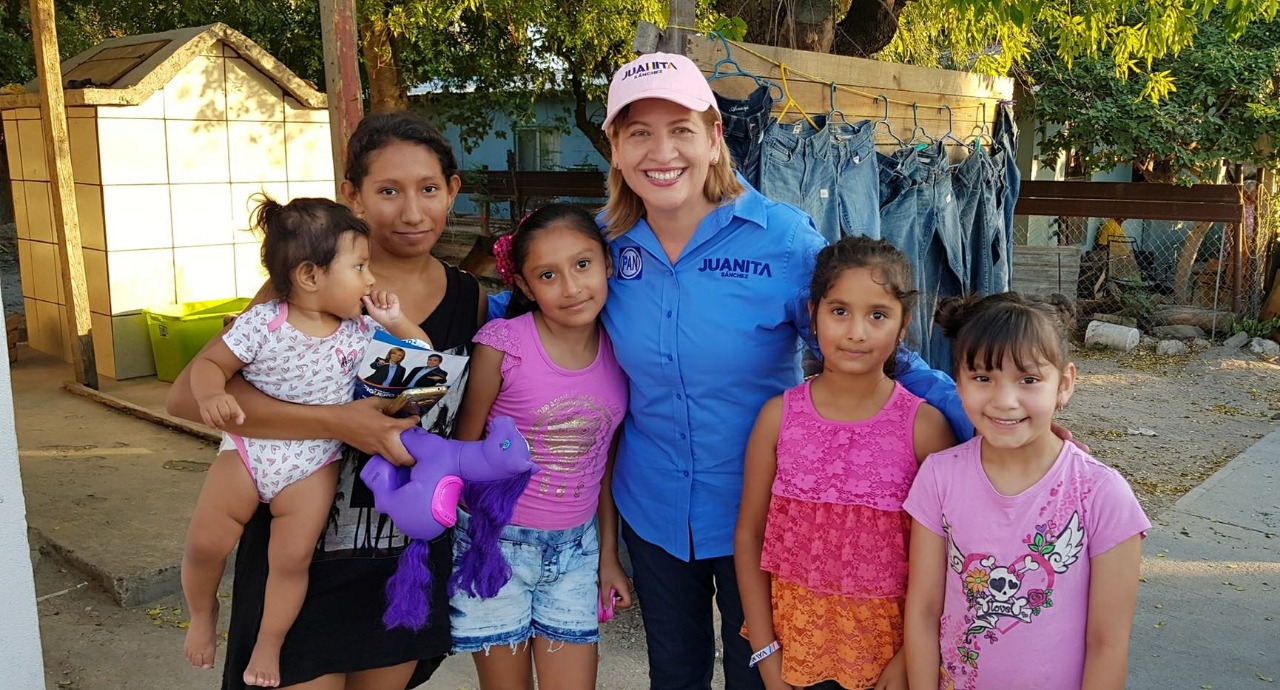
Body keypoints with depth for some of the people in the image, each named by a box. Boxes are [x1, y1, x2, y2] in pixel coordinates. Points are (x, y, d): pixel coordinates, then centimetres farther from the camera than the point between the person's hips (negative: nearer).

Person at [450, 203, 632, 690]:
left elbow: (606, 459, 6)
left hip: (576, 546, 3)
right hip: (497, 541, -3)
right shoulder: (503, 343, -16)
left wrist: (609, 552, 10)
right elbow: (466, 445, -5)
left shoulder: (620, 351, -4)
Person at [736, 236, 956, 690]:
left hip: (888, 639, -1)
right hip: (795, 637, 2)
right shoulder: (779, 416, -8)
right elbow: (749, 534, -3)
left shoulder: (924, 426, -12)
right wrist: (765, 652, -4)